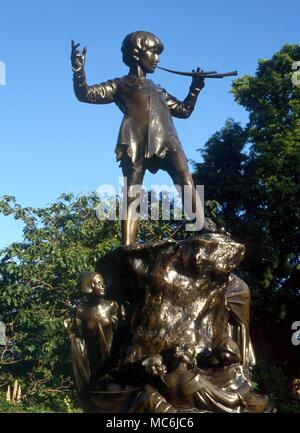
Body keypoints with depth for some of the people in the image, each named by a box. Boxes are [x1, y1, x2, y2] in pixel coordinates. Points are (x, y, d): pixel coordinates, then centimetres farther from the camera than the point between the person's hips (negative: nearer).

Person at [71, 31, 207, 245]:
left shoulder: (158, 90, 37)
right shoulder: (120, 85, 22)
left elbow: (184, 110, 44)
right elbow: (86, 94, 11)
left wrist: (196, 88, 33)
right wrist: (78, 69, -5)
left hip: (166, 140, 4)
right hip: (136, 143, -4)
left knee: (186, 181, -20)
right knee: (132, 196, -13)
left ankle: (202, 229, -31)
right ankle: (128, 248, -21)